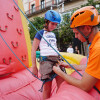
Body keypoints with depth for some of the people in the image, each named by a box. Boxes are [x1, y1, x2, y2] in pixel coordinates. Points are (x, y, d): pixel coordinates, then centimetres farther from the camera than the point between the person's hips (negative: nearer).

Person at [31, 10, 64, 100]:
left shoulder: (53, 34, 20)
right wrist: (34, 66, -6)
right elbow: (33, 50, -2)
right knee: (47, 89, -3)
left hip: (57, 59, 6)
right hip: (46, 60, -6)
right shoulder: (40, 33, 2)